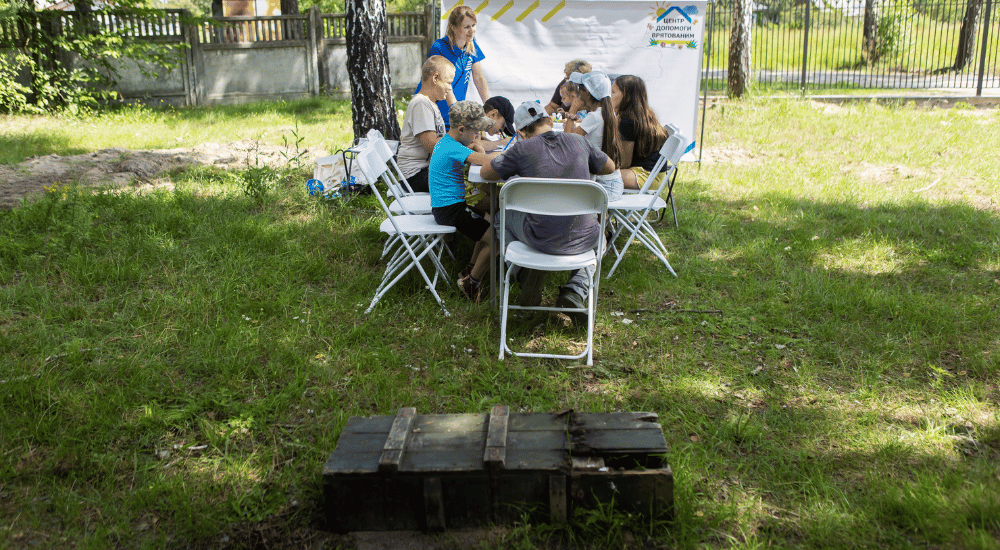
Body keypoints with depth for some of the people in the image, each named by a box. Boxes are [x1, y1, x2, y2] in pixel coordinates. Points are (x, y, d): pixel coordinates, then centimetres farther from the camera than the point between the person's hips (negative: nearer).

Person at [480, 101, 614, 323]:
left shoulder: (523, 149, -4)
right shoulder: (578, 141, 5)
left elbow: (485, 173, 11)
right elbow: (610, 167, 22)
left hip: (543, 240, -1)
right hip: (583, 240, 1)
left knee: (503, 216, 29)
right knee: (599, 234, 38)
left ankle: (528, 274, 13)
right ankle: (575, 292, 15)